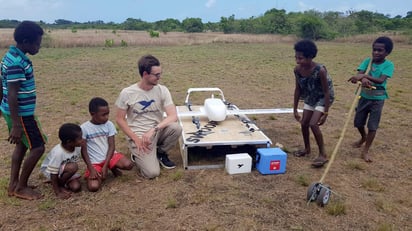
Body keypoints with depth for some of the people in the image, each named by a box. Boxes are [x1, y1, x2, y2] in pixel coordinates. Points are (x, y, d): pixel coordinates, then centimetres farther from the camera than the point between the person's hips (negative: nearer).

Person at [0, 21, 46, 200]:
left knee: (22, 145, 18)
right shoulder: (17, 62, -23)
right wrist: (16, 125, -24)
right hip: (21, 113, -10)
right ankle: (21, 187, 12)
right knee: (38, 147, -1)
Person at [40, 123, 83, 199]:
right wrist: (58, 193, -27)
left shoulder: (77, 147, -20)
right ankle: (59, 185, -6)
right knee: (73, 167, -33)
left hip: (65, 170, 5)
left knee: (76, 187, -16)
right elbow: (53, 174, -30)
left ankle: (60, 181, 12)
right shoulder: (58, 153, -37)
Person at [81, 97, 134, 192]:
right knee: (93, 187, -25)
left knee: (128, 165, -27)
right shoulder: (84, 128, -10)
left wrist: (105, 166, -16)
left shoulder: (109, 125, -3)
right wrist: (91, 169, -15)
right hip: (95, 162, -2)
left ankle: (113, 167, 7)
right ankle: (99, 174, 10)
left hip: (110, 156, 2)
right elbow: (83, 151, -7)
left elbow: (112, 146, -6)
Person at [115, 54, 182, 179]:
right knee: (152, 172, -21)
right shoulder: (127, 93, -12)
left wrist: (153, 129, -28)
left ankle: (161, 153, 2)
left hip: (157, 131, 3)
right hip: (138, 135, -3)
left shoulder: (162, 90, -7)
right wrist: (136, 139, -13)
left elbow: (173, 116, -15)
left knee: (176, 128, -29)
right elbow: (120, 119, -4)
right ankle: (139, 154, 14)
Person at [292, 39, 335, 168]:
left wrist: (325, 113, -23)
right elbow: (298, 89, -4)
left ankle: (323, 154, -2)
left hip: (323, 98, -6)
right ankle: (307, 149, 30)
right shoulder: (297, 70, -17)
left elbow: (326, 92, -24)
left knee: (313, 124, -17)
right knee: (304, 123, 7)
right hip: (310, 98, 6)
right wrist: (295, 109, 0)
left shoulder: (320, 70, -33)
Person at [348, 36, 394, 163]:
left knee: (372, 126, -1)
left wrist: (364, 76, -42)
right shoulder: (367, 61, -4)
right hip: (364, 97, 3)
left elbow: (381, 80, -29)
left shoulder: (389, 65, -13)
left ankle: (365, 151, 11)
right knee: (358, 122, 14)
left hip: (377, 99, -3)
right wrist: (363, 79, -42)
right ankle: (363, 137, 45)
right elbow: (359, 74, -18)